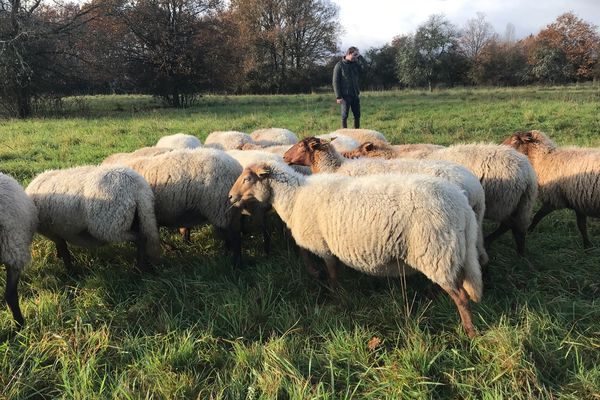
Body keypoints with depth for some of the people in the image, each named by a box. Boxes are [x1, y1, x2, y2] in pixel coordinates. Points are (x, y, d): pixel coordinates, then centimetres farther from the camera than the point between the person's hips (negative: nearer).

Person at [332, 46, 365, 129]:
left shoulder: (355, 64, 11)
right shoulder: (339, 65, -5)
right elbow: (336, 82, -8)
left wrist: (359, 56, -6)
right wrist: (338, 97, -14)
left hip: (355, 95, 6)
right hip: (345, 96, -6)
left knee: (357, 115, 7)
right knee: (345, 116, 0)